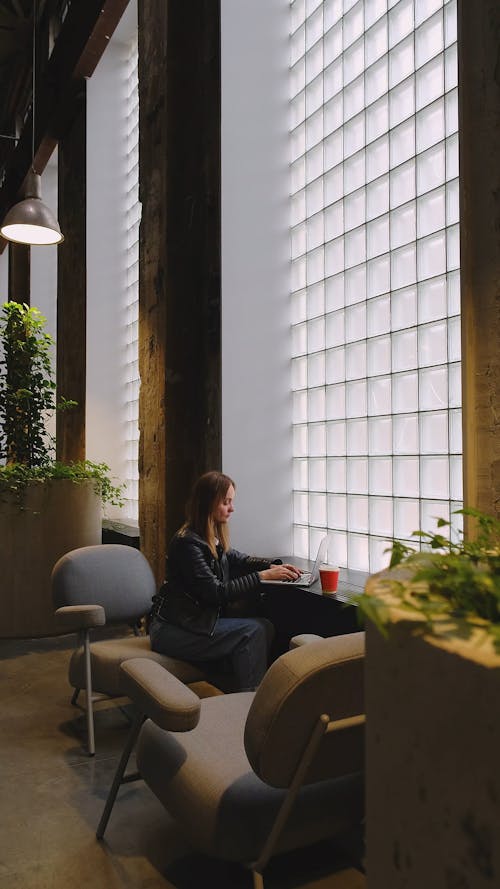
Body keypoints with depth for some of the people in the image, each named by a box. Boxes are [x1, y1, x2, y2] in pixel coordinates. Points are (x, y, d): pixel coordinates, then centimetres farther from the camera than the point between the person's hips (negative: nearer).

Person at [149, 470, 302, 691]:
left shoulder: (214, 537, 8)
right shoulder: (188, 542, -20)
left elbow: (237, 559, 19)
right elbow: (215, 592, -22)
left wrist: (272, 566, 1)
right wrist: (263, 576, -21)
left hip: (193, 621, 8)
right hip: (171, 631, -8)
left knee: (263, 627, -11)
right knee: (255, 630, -17)